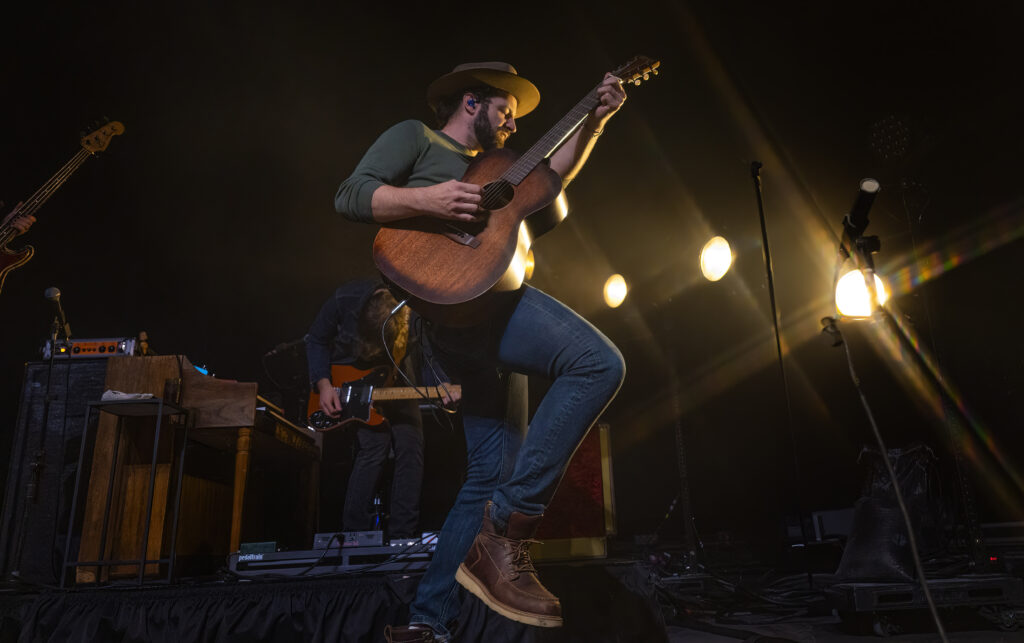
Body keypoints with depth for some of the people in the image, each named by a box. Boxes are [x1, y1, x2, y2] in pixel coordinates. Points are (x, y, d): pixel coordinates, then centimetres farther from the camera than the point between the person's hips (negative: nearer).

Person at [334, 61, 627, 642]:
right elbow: (350, 196, -1)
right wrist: (428, 200, -16)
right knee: (600, 362, -25)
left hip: (485, 313, 9)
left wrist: (595, 121, 26)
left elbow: (553, 174, 38)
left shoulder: (490, 171, 36)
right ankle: (505, 531, -22)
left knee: (496, 473, 4)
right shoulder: (415, 137, 13)